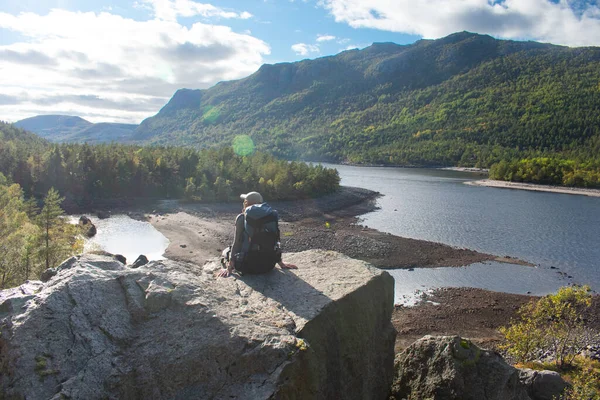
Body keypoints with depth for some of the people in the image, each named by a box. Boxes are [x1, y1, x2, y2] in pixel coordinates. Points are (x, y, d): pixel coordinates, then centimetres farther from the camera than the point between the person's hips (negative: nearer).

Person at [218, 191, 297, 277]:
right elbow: (275, 242, 8)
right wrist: (281, 264, 16)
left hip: (248, 265, -4)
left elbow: (237, 243, -7)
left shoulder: (242, 218, -7)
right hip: (268, 266, 5)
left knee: (226, 251, 27)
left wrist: (229, 268, -3)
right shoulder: (271, 215, 5)